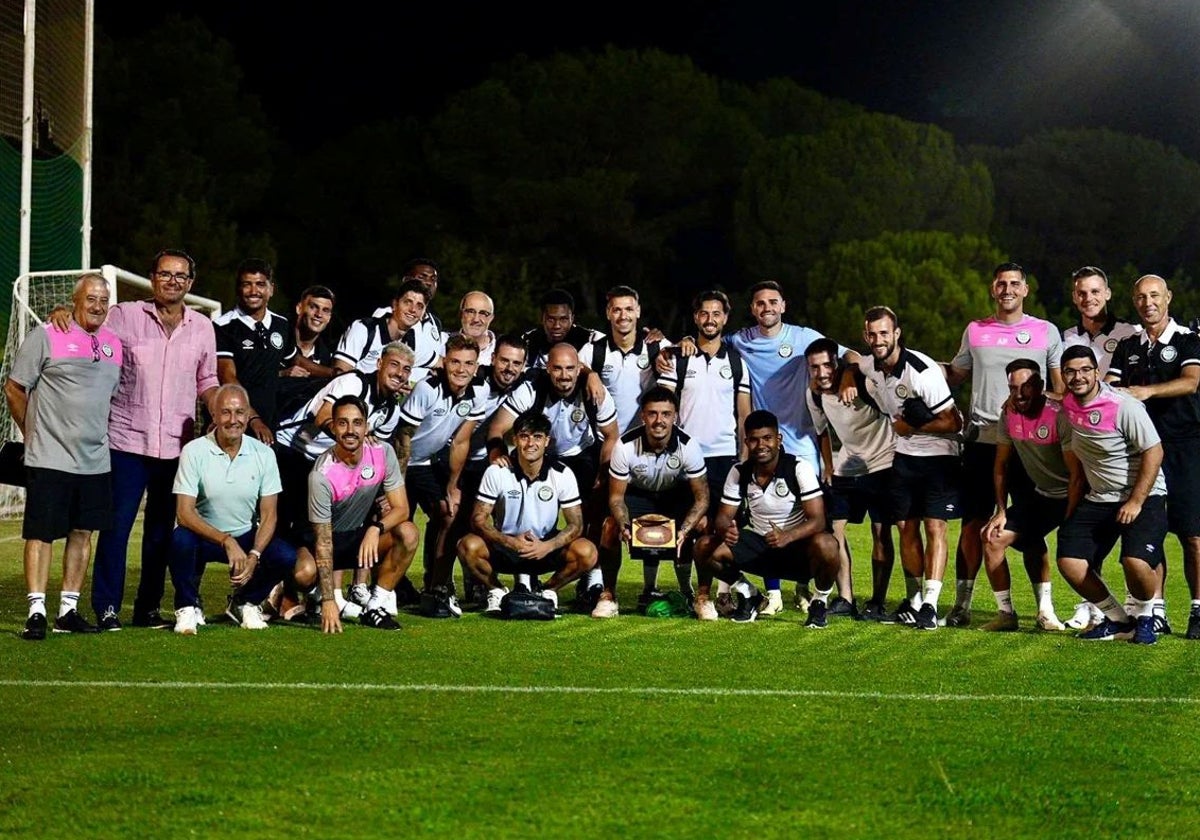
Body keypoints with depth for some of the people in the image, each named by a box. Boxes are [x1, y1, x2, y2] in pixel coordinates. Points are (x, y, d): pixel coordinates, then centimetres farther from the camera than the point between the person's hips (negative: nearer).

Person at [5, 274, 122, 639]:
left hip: (96, 460, 6)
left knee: (82, 533, 8)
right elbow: (14, 389, -2)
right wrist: (34, 433, 2)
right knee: (41, 534, -4)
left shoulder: (114, 344, 12)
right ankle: (37, 612, -2)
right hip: (49, 459, -6)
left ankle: (68, 609, 16)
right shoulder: (46, 337, -6)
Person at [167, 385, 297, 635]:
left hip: (246, 537, 3)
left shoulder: (263, 454, -5)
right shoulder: (194, 451, -13)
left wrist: (253, 556, -21)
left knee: (286, 557, -23)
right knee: (181, 539, -35)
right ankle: (188, 607, -7)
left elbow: (268, 515, -4)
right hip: (204, 537, -2)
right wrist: (226, 542, -30)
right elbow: (184, 513, -19)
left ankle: (243, 602, 8)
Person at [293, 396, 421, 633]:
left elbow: (401, 508, -12)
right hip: (322, 538, -4)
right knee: (305, 572, -36)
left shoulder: (382, 453, -15)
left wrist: (376, 529, -34)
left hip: (361, 536, 4)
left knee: (408, 533, -24)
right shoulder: (321, 475, -27)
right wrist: (328, 601, -30)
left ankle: (375, 607, -13)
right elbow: (323, 542, -26)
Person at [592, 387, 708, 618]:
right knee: (610, 526, -27)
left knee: (702, 526, -27)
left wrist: (684, 530, -38)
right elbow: (616, 496, -18)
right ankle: (608, 595, -10)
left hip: (677, 495, 0)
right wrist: (624, 525, -39)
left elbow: (701, 498, -21)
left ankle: (687, 591, -5)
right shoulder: (625, 446, -28)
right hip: (638, 493, 0)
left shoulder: (688, 446, -28)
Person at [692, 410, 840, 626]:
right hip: (757, 543, 4)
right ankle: (747, 594, 10)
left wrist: (787, 537, -43)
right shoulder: (739, 473, -5)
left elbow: (817, 519, -23)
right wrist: (726, 529, -29)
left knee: (825, 545, -38)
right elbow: (724, 515, -2)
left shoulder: (799, 468, -18)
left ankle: (820, 601, -6)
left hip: (797, 544, -4)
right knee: (705, 548, -17)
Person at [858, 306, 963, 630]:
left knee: (935, 527, -11)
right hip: (904, 456, 6)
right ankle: (913, 601, 17)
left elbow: (952, 422, -22)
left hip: (938, 455, -6)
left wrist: (912, 428, -14)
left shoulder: (921, 371, -25)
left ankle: (930, 605, -13)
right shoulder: (870, 365, -3)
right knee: (907, 528, 7)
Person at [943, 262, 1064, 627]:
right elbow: (954, 375, 19)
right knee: (974, 524, 1)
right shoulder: (975, 331, 10)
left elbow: (1061, 387, 8)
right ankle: (962, 602, 7)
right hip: (982, 441, 1)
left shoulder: (1046, 332, 6)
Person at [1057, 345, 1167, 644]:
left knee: (1136, 561, -29)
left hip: (1144, 496, -6)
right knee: (1069, 562, -10)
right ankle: (1118, 620, 12)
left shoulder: (1124, 406, -17)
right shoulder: (1067, 408, 3)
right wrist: (1070, 516, 9)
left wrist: (1135, 503, -18)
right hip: (1097, 499, 6)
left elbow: (1154, 452, -16)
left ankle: (1144, 618, 4)